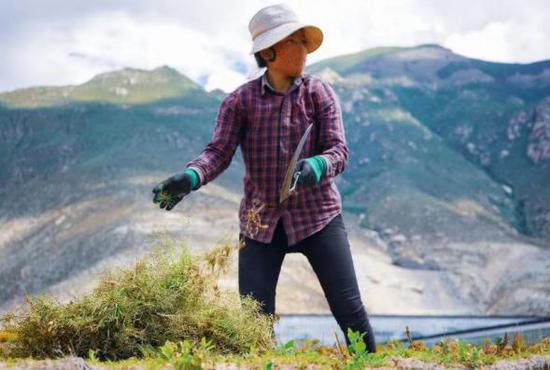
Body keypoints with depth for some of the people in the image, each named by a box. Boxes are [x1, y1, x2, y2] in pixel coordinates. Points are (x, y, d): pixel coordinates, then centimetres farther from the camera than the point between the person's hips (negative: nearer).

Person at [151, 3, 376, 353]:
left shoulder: (319, 93, -2)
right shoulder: (241, 100, -3)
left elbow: (339, 150, -9)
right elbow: (219, 151, -10)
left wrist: (316, 166, -33)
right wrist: (189, 177, -31)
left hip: (317, 215, 0)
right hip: (261, 221, 0)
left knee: (349, 308, 0)